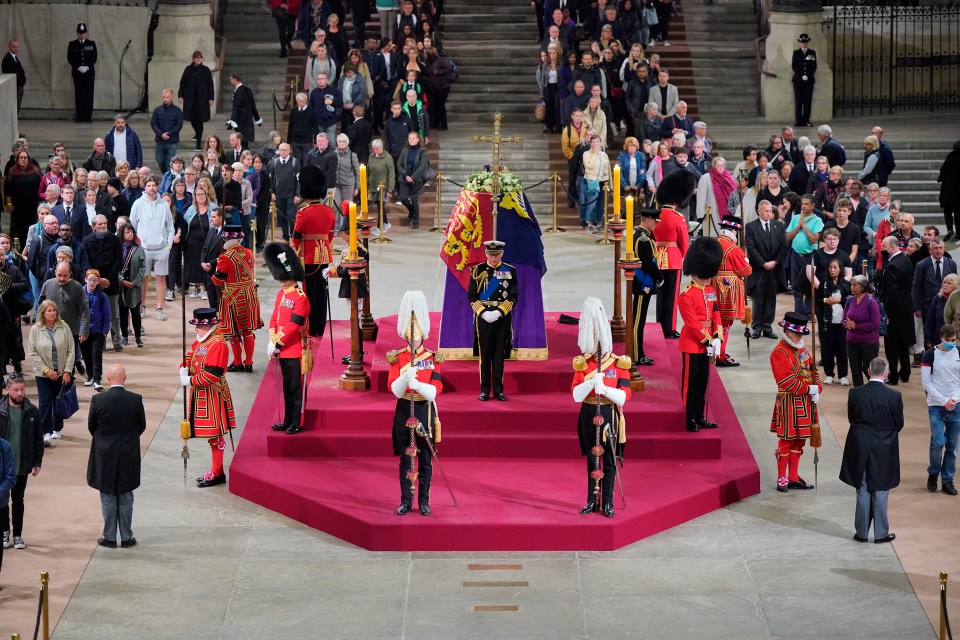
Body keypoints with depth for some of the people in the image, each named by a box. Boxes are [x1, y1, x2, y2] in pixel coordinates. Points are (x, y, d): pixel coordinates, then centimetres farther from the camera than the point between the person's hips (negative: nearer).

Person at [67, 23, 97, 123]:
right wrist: (78, 67, -11)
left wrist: (87, 67, -12)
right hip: (77, 73, 0)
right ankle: (79, 116, 1)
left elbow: (94, 58, 3)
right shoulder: (72, 45, 7)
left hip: (89, 72, 0)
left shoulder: (92, 44, 8)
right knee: (79, 95, -1)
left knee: (89, 94, -2)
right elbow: (70, 59, 2)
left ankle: (88, 116, 0)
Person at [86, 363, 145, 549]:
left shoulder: (98, 400, -13)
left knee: (108, 498, 9)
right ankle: (126, 538, 15)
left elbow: (91, 427, -1)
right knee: (125, 498, 11)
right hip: (129, 456, 1)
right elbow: (142, 426, 1)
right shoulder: (136, 400, -11)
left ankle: (109, 537, 13)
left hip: (105, 456, -1)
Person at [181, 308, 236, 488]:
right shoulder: (201, 341, 10)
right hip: (201, 394, 10)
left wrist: (190, 381, -18)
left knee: (215, 434, -2)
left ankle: (217, 474, 5)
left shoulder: (217, 344, -20)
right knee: (211, 433, 16)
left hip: (212, 396, -10)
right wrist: (184, 368, -1)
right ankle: (216, 471, 24)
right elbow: (191, 355, 20)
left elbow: (211, 375, -24)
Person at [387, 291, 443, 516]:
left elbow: (435, 391, -11)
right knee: (405, 459, 5)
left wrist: (417, 385, -28)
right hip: (404, 411, 1)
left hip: (425, 412, -1)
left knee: (425, 459, 5)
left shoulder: (432, 359, -1)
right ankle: (406, 501, 12)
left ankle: (424, 501, 13)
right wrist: (406, 376, -29)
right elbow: (394, 389, -9)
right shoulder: (397, 358, 1)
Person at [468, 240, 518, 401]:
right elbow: (472, 296, 1)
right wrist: (483, 312, -12)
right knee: (485, 355, 2)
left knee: (499, 355, 3)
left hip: (502, 318, 0)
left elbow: (513, 297, 1)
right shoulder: (478, 270, 2)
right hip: (483, 318, 0)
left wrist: (499, 312, -12)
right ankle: (485, 390, 8)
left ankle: (498, 390, 8)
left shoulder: (510, 271, 3)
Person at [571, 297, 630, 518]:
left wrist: (604, 388, -27)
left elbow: (624, 396, -11)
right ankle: (592, 501, 17)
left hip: (610, 415, -1)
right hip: (589, 415, 2)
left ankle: (607, 503, 10)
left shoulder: (619, 364, -3)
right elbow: (576, 395, -7)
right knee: (592, 460, 9)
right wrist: (590, 383, -25)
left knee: (609, 461, 2)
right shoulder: (582, 364, 1)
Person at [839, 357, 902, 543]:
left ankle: (862, 532, 17)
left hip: (860, 449, 2)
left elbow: (851, 418, 1)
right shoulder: (894, 396, -14)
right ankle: (881, 533, 14)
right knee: (880, 493, 8)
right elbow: (899, 424, -4)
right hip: (884, 450, -2)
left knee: (862, 492, 12)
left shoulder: (855, 394, -9)